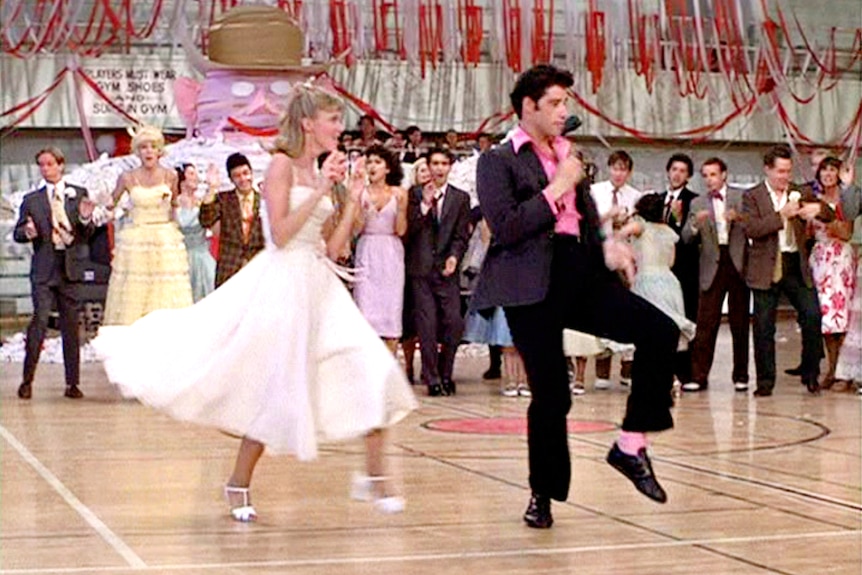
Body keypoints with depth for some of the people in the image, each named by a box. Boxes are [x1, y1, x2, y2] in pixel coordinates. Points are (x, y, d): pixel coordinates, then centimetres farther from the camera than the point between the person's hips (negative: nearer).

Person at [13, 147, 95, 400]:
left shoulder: (78, 194, 8)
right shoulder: (32, 200, 7)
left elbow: (86, 235, 8)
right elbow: (17, 233, 8)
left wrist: (86, 219, -13)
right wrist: (28, 232, -14)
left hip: (69, 267, 1)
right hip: (43, 270, -1)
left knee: (70, 326, 5)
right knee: (40, 319, -13)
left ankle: (72, 383, 13)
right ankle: (27, 380, -4)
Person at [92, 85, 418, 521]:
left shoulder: (322, 174, 14)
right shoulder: (282, 165, -7)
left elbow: (333, 246, 13)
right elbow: (281, 234, -17)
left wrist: (353, 198, 6)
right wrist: (319, 191, -16)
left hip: (320, 284, 7)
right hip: (285, 282, -7)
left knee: (372, 370, -6)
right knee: (278, 387, -2)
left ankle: (374, 476, 1)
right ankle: (238, 484, 16)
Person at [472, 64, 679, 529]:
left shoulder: (569, 157, 20)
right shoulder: (499, 160, 0)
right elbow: (504, 227, -14)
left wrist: (608, 248, 3)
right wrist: (558, 188, -11)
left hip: (582, 276, 6)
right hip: (534, 286, -6)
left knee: (661, 331, -13)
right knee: (551, 394, -4)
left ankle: (630, 446, -3)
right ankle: (542, 494, 16)